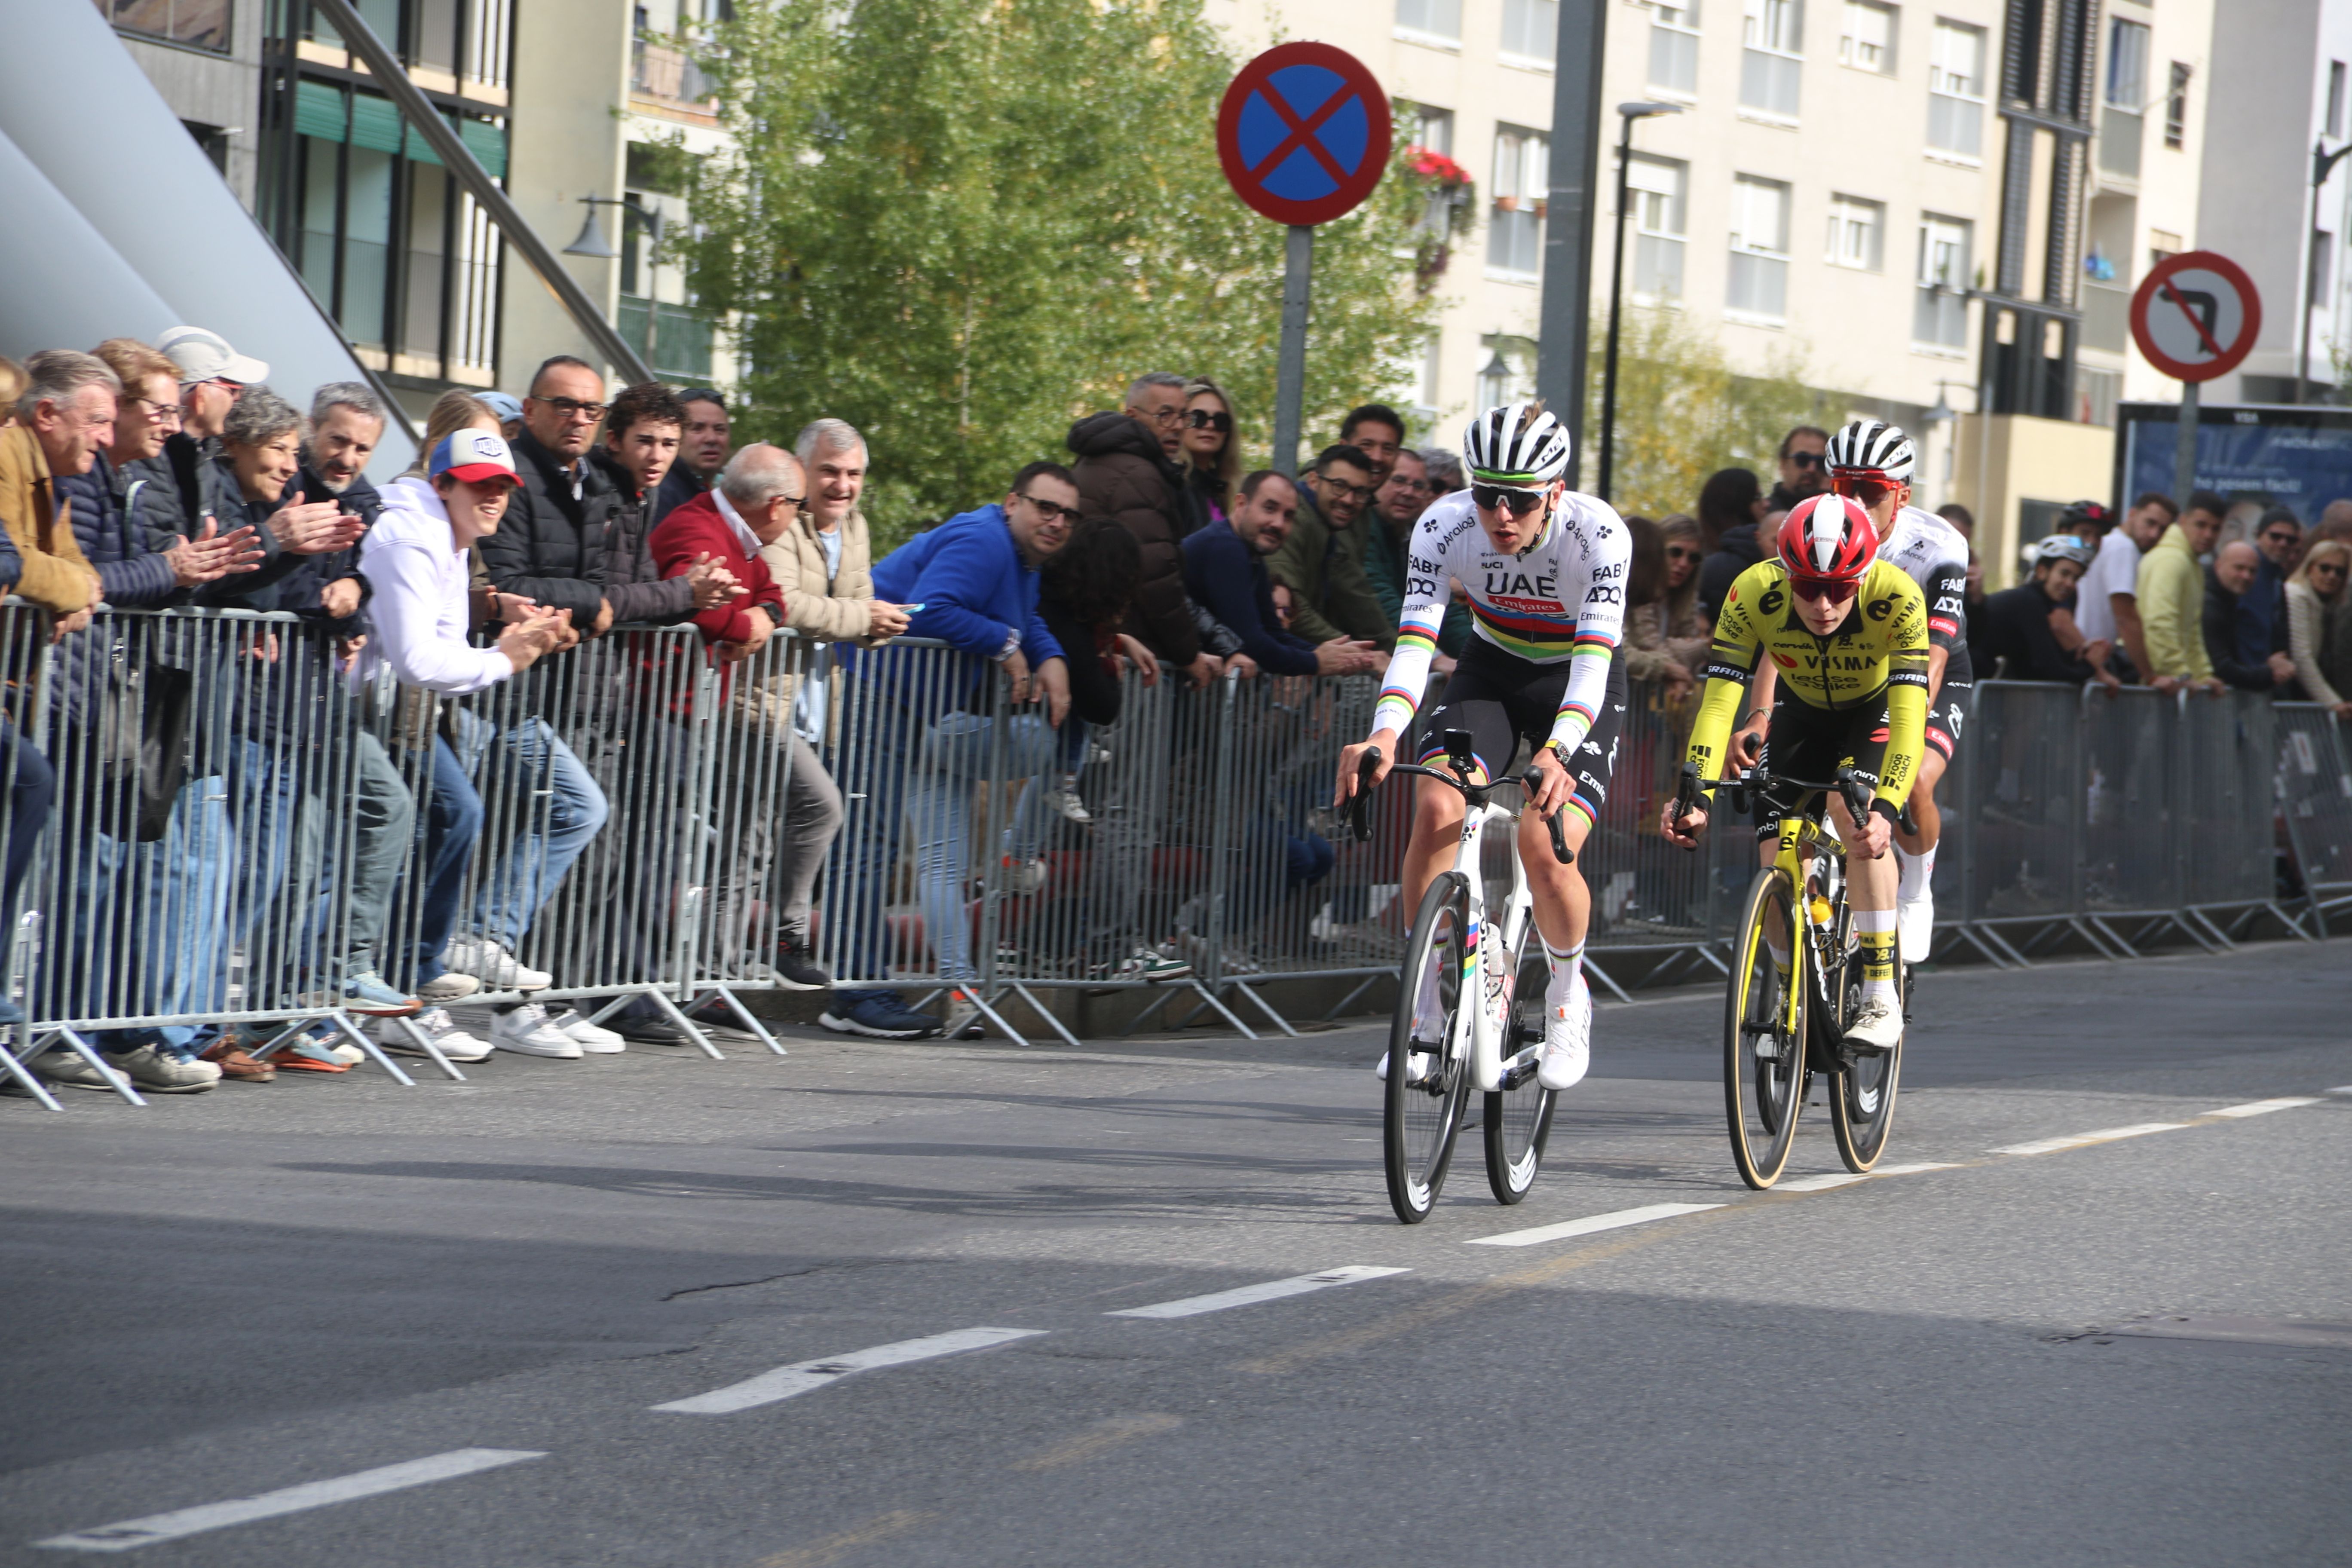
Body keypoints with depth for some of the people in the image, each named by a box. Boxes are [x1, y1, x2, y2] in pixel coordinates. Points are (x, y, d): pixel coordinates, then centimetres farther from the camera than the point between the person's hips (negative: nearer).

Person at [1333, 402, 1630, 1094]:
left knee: (1545, 847, -22)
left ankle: (1568, 996, 7)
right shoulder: (1445, 526, -23)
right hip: (1491, 673, 2)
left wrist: (1558, 753, -54)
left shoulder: (1598, 534, -29)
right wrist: (1385, 734, -49)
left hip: (1577, 688, -2)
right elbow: (1415, 639, -31)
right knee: (1438, 809, -24)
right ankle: (1426, 1010, -10)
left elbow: (1594, 656, -38)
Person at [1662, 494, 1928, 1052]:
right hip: (1802, 712, 3)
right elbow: (1718, 702, -33)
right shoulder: (1754, 593, -32)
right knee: (1778, 862, -8)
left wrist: (1885, 809, -54)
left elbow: (1908, 718, -41)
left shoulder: (1897, 598, -37)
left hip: (1875, 708, -3)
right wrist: (1696, 799, -46)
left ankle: (1881, 999, -26)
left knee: (1856, 814, -30)